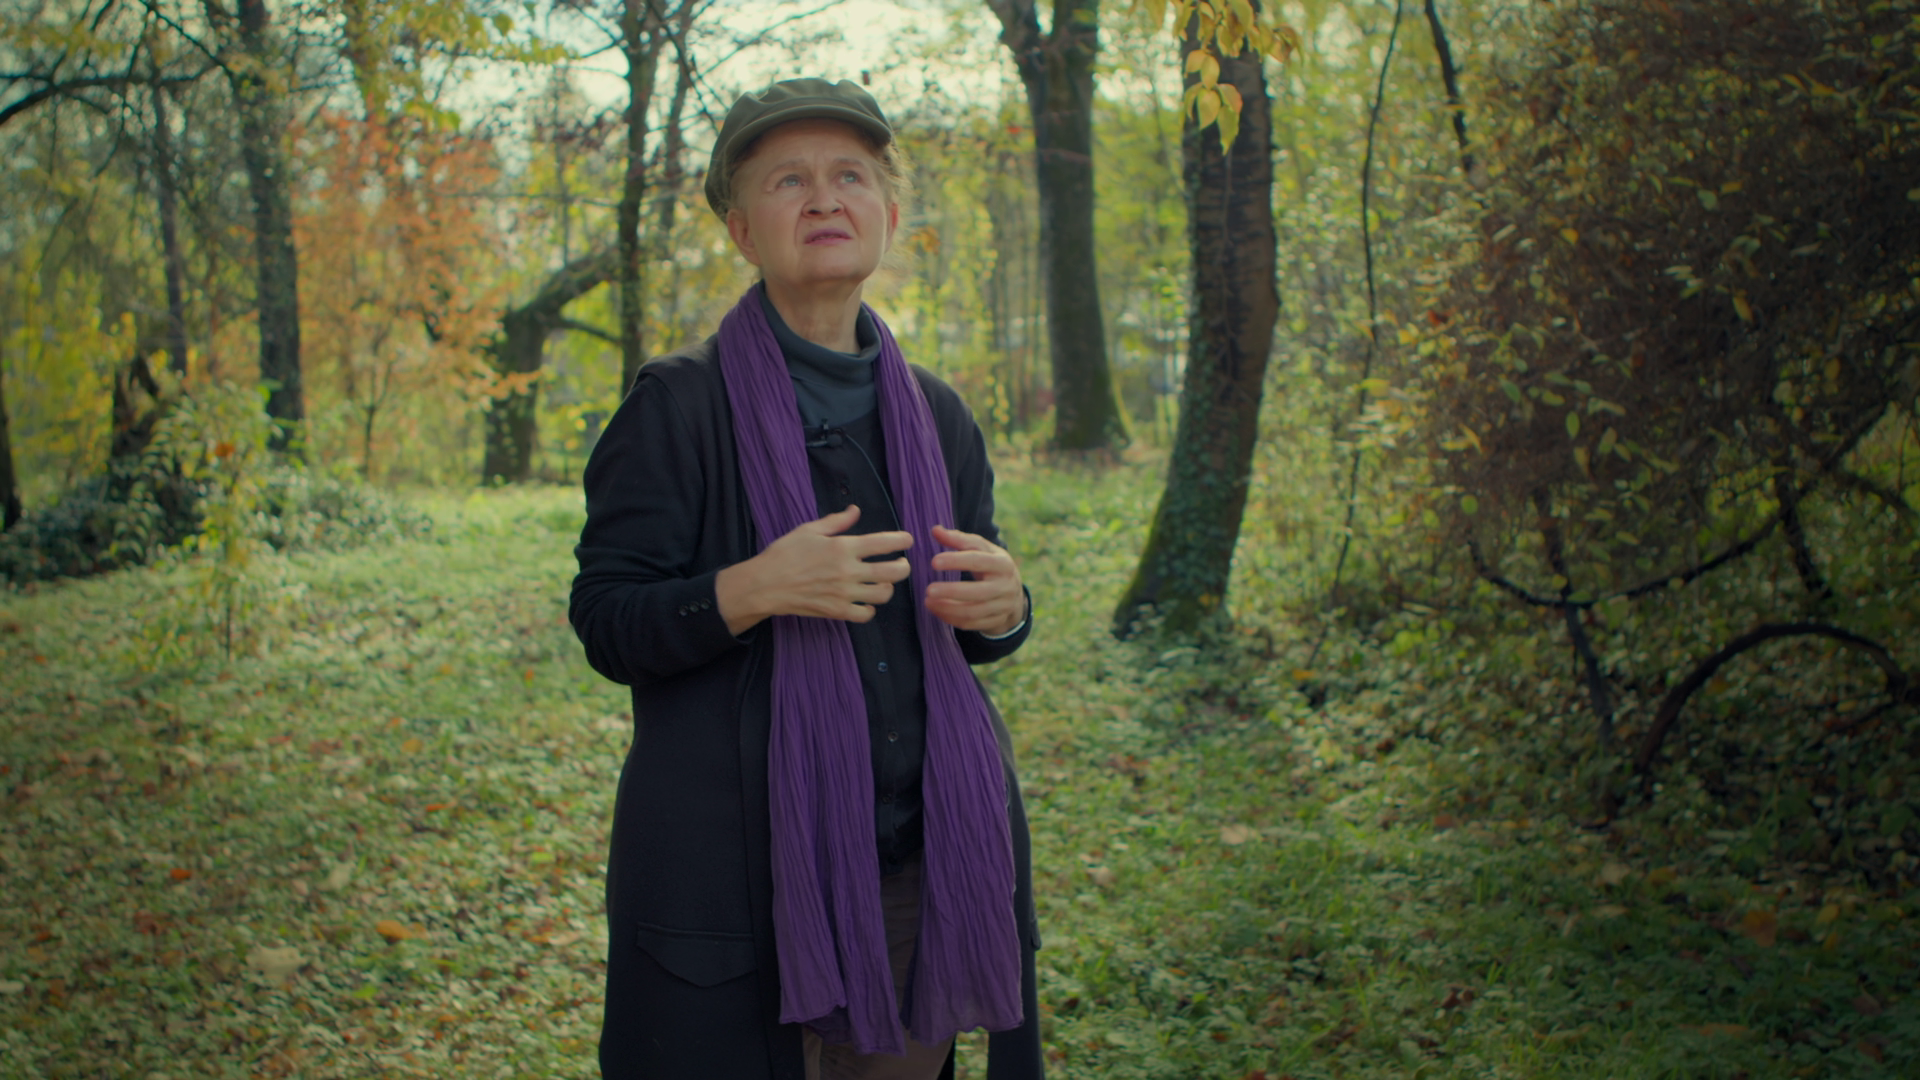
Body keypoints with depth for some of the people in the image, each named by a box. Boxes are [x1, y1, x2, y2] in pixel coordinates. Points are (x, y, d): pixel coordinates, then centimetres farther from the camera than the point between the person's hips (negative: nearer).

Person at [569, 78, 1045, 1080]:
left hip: (923, 863, 5)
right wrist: (753, 589, -24)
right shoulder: (678, 404, -4)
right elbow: (603, 623, -6)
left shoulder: (935, 413, 11)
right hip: (741, 874, -4)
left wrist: (1001, 604, -7)